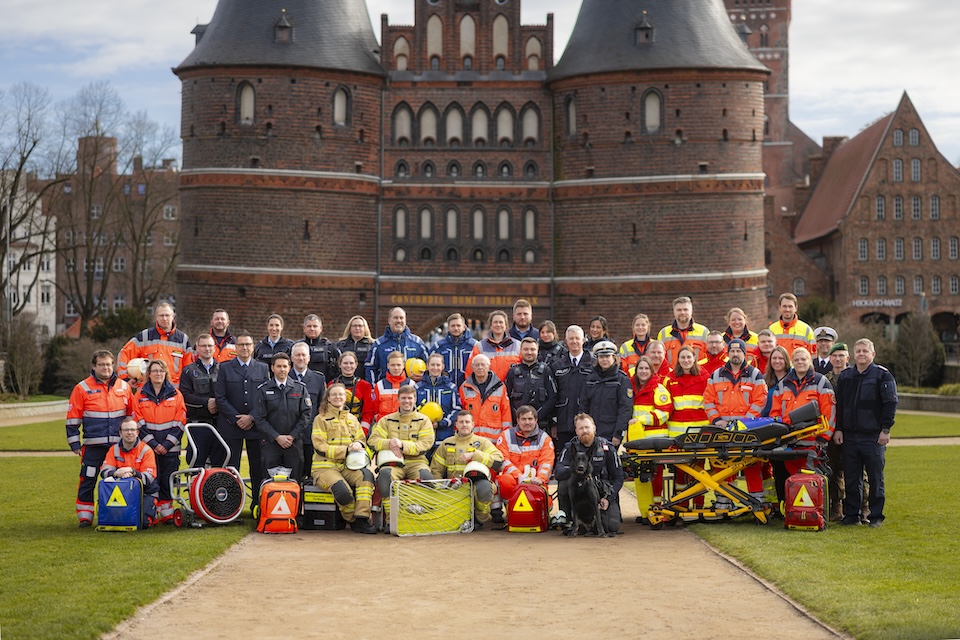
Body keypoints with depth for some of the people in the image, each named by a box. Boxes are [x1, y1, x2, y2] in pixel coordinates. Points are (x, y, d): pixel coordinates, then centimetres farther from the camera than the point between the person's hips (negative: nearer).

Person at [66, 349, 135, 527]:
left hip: (119, 444, 3)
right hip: (93, 445, -2)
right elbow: (72, 419, 1)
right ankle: (85, 517, 7)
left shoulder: (124, 386, 9)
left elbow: (132, 415, 18)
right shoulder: (82, 388, 0)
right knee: (88, 481, -2)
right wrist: (75, 444, -2)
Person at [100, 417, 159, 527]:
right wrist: (117, 473, -31)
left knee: (145, 521, -21)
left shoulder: (146, 450, -5)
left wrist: (133, 472, -34)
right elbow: (104, 471, -8)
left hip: (145, 491, -2)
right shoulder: (114, 450, 5)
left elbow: (149, 478, -15)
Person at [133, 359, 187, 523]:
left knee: (168, 480, 0)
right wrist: (153, 444, -9)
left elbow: (179, 423, 2)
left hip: (170, 447, 0)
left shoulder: (175, 394, 5)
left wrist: (167, 444, -8)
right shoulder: (140, 396, 5)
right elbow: (139, 423, 1)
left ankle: (167, 513, 7)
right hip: (148, 446, 0)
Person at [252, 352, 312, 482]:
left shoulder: (300, 388, 8)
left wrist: (293, 436, -6)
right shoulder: (263, 390, 3)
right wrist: (277, 437, -9)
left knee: (294, 481, 0)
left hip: (294, 442, 1)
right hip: (270, 442, -1)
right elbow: (259, 418, -1)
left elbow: (306, 414, 4)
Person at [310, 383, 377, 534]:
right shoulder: (321, 419, 4)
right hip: (325, 467, -4)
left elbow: (362, 439, 20)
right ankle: (353, 521, -7)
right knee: (343, 490, -34)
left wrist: (359, 445, -7)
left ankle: (362, 519, -29)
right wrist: (346, 450, -14)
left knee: (366, 475, -30)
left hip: (347, 465, 4)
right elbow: (320, 447, -5)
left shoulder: (352, 419, 20)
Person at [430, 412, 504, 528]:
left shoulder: (482, 442, 11)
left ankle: (480, 518, -8)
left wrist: (474, 455, -14)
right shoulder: (446, 444, 19)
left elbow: (498, 460, -6)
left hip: (476, 483, -2)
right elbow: (436, 469, 18)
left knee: (485, 487, -37)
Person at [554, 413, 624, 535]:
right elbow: (558, 473, -15)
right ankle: (566, 518, -9)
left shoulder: (607, 448, 0)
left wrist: (608, 498, -13)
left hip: (603, 494, 0)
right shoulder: (570, 448, 1)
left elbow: (618, 477, 1)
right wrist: (574, 468, -36)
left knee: (612, 526, -23)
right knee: (564, 482, -31)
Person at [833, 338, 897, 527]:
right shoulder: (845, 376, 13)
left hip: (873, 437, -4)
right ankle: (851, 515, 14)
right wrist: (838, 429, 6)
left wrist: (885, 429, -10)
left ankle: (876, 516, 9)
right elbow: (838, 404, 14)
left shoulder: (883, 375, -1)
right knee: (851, 479, 7)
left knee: (875, 479, 2)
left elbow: (890, 403, -5)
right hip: (850, 436, 4)